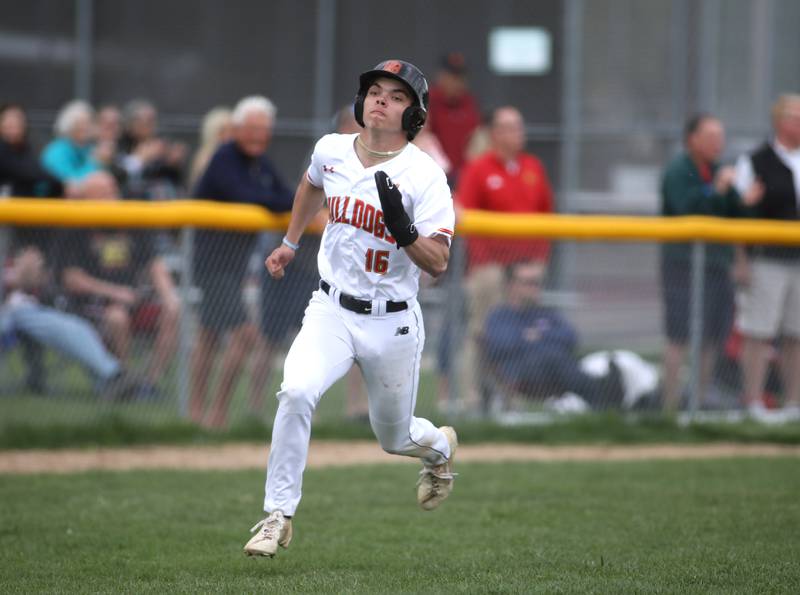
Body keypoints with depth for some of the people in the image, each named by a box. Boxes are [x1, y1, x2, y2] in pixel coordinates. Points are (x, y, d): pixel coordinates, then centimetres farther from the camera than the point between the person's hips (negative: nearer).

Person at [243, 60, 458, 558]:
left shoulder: (425, 176, -15)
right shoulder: (331, 151, -1)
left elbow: (437, 263, -21)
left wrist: (403, 230, -37)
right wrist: (290, 243, 29)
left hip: (392, 325, -2)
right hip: (331, 311, 2)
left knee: (395, 438, 13)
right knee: (296, 392, -25)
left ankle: (440, 447, 51)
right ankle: (279, 515, -16)